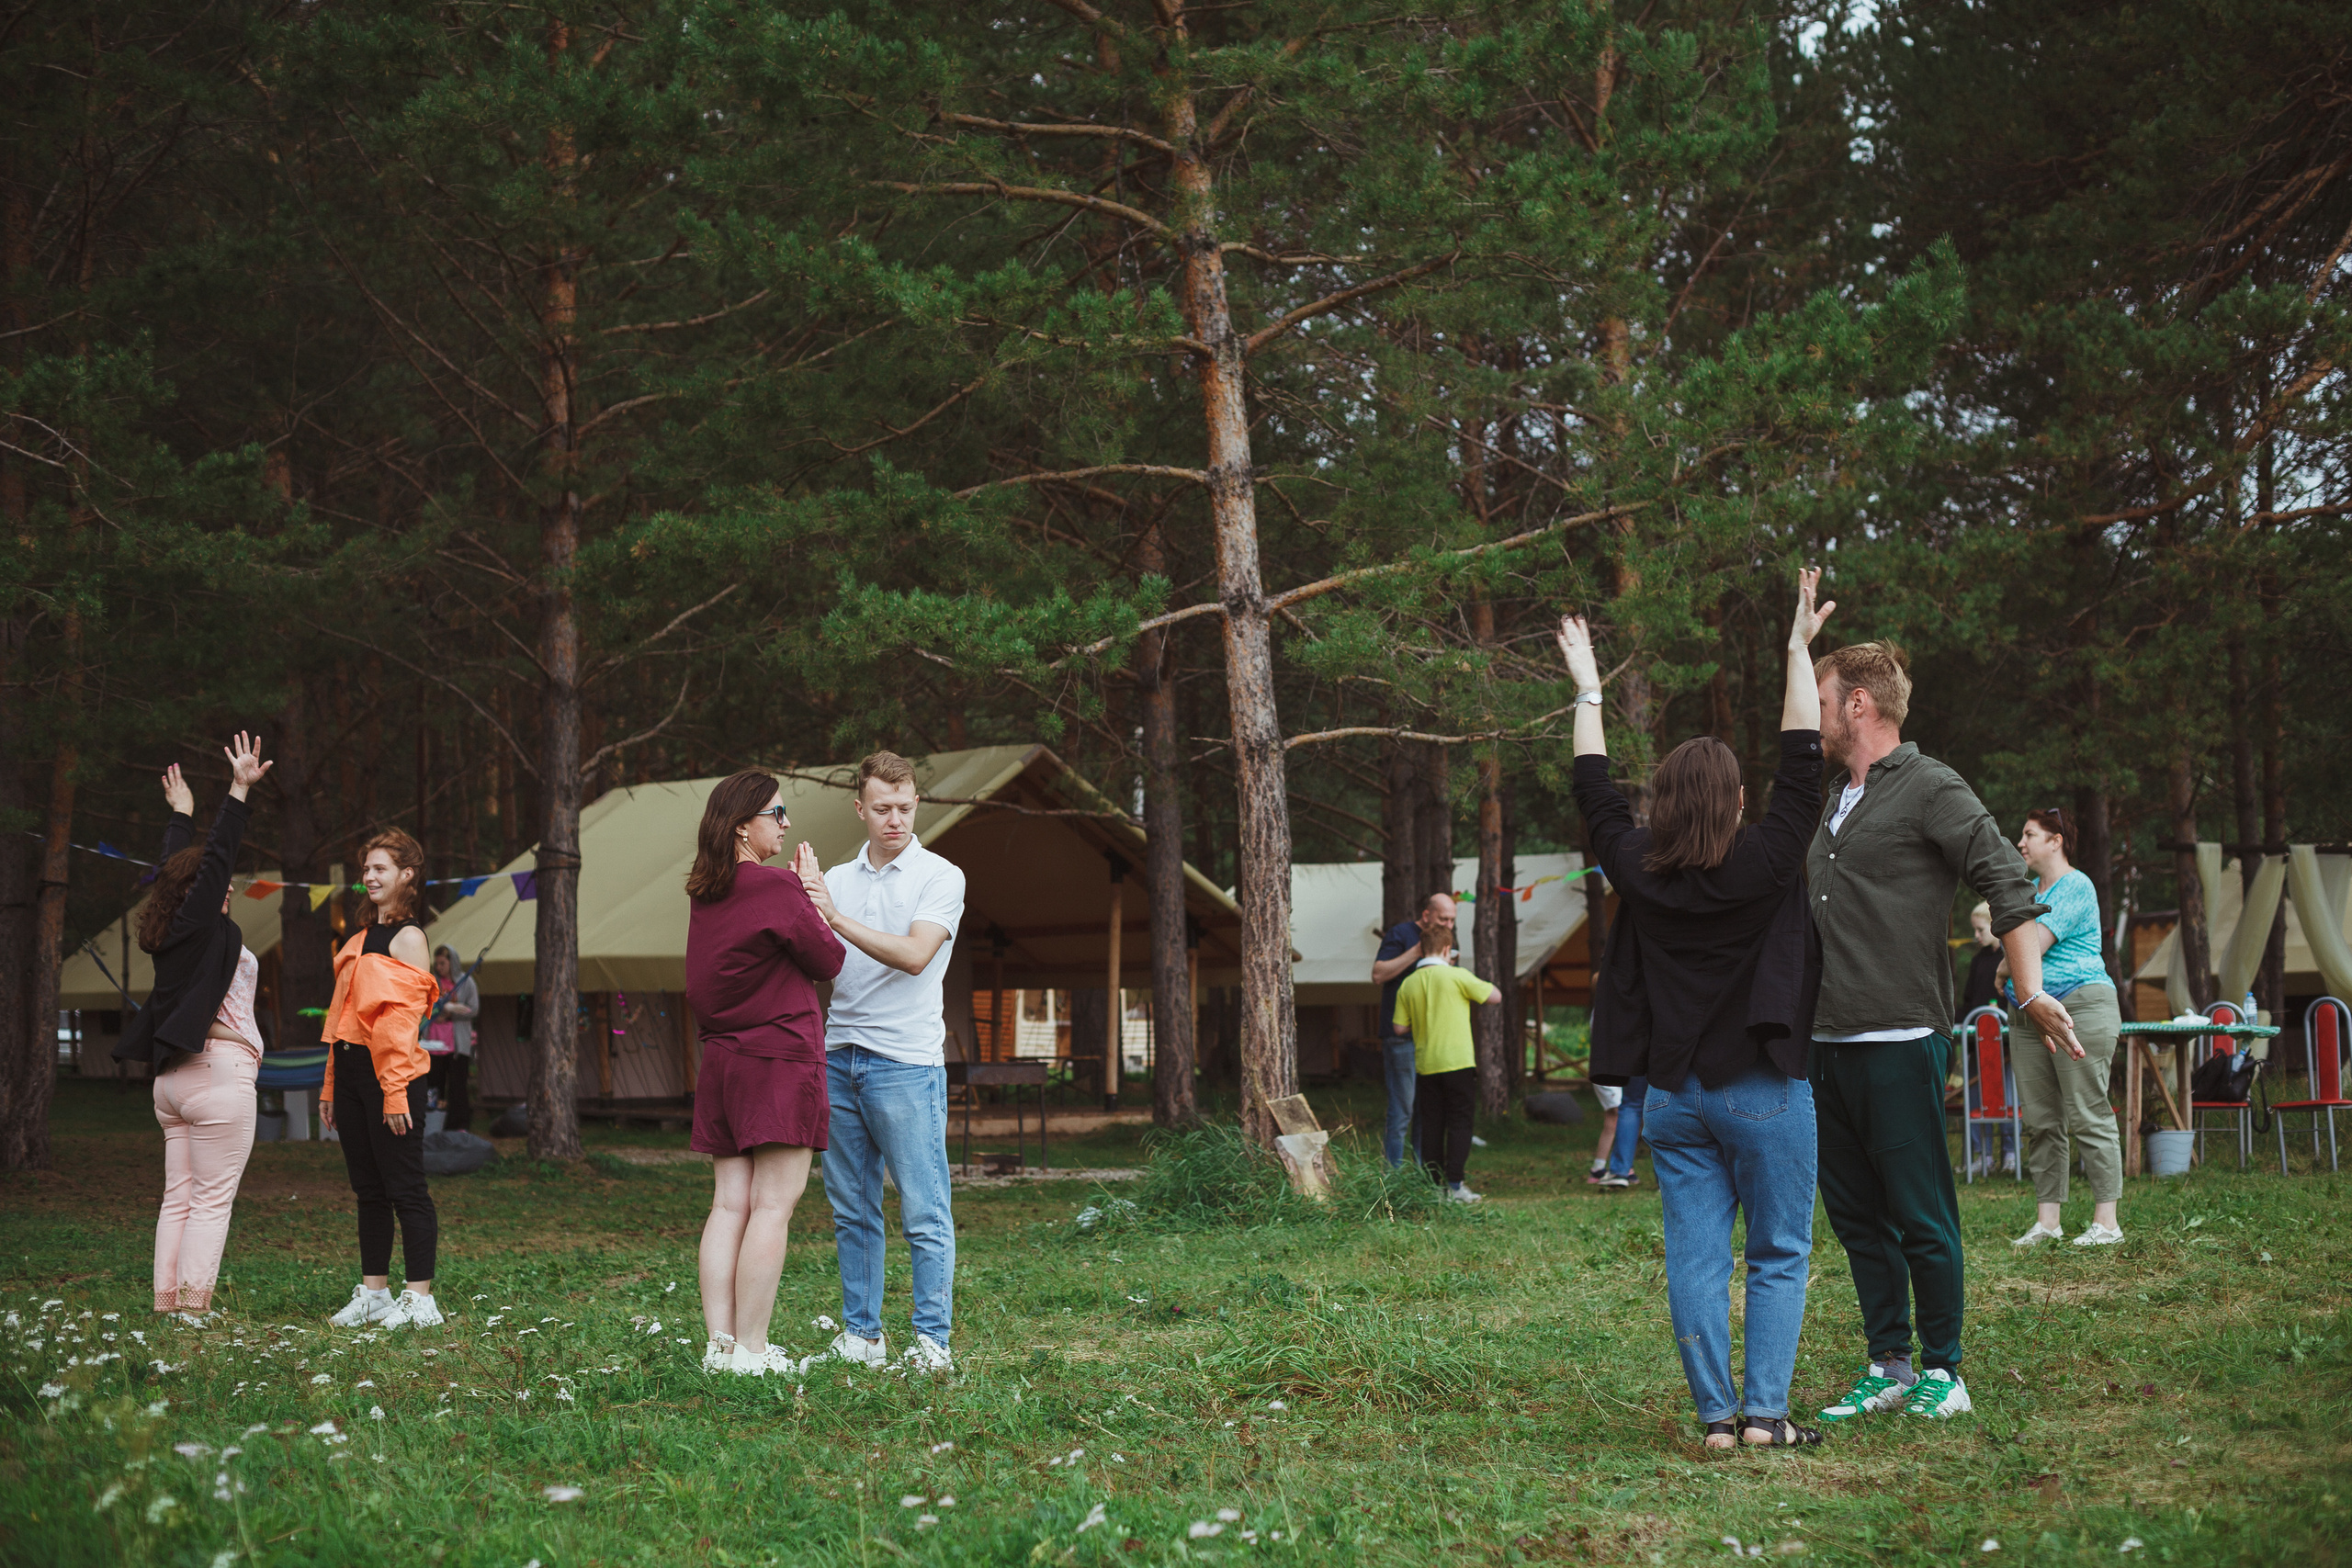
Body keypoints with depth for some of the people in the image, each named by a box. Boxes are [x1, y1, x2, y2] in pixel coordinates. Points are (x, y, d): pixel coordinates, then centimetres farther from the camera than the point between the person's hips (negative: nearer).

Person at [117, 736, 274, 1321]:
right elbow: (217, 856, -13)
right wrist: (238, 791, -15)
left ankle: (167, 1309, 4)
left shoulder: (167, 933, 13)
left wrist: (181, 813, 39)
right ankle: (192, 1311, -13)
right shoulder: (201, 925, -7)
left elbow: (175, 869, 26)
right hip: (218, 1072, -9)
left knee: (179, 1198, 7)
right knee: (212, 1199, -8)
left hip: (174, 1076, 9)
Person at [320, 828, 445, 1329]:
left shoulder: (408, 938, -6)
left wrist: (395, 1091, -19)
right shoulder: (362, 938, 18)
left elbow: (403, 1018, -14)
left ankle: (419, 1299, -3)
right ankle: (372, 1293, 16)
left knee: (405, 1188, -5)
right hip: (352, 1071, 8)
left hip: (388, 1074, -8)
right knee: (369, 1191, 11)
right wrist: (330, 1088, 16)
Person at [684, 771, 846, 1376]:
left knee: (730, 1204, 7)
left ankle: (719, 1344, 5)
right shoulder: (775, 888, -13)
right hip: (780, 1060, -8)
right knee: (773, 1206, -6)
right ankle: (751, 1350, -8)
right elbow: (828, 961, -3)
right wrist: (810, 891, 6)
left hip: (722, 1060, 8)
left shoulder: (704, 894, 10)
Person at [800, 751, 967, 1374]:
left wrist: (837, 919, -17)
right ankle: (860, 1334, 14)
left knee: (924, 1213, -5)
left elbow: (915, 955, -15)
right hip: (838, 1059, 5)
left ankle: (932, 1339, -1)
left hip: (906, 1061, -5)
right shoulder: (837, 879, 16)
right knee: (852, 1210, 8)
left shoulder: (940, 877, 0)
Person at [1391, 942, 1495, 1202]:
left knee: (1431, 1126, 8)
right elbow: (1493, 996, -1)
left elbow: (1400, 1027, 5)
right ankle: (1455, 1184, -3)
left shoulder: (1408, 985, 4)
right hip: (1458, 1063, -4)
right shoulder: (1456, 976, -9)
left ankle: (1433, 1186, 9)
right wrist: (1472, 987, 16)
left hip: (1425, 1066, 4)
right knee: (1459, 1124, 2)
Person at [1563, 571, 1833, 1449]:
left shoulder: (1637, 871, -2)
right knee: (1778, 1257, 3)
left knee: (1694, 1259, 4)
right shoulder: (1765, 864, -10)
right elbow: (1802, 758, -6)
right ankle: (1765, 1411, -4)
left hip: (1671, 1094, 3)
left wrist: (1588, 688, 22)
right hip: (1761, 1089, -3)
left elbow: (1594, 786, 12)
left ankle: (1717, 1414, 4)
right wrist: (1799, 650, 1)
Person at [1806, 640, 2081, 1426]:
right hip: (1830, 1041, 8)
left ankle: (1942, 1372, 7)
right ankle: (1887, 1367, 16)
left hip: (1902, 1041, -8)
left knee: (1920, 1217, -3)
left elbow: (2007, 883, -12)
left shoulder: (1929, 788, -5)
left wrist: (2031, 990, -23)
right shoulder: (1837, 804, 19)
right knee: (1855, 1215, 9)